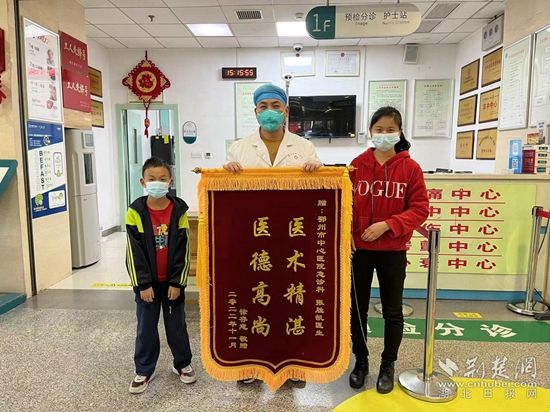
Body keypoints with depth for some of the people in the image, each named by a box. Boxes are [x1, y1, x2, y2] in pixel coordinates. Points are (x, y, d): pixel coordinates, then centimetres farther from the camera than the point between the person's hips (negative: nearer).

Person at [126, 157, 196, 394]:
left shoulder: (179, 211, -7)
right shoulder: (135, 212, -8)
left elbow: (182, 250, -5)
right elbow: (134, 252, -8)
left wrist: (177, 282, -8)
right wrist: (143, 284, -10)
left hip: (172, 280, 0)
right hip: (147, 282, 0)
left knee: (176, 324, 13)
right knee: (146, 327, 11)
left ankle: (182, 364, 31)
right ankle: (143, 370, 27)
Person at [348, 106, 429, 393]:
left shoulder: (410, 168, -4)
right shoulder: (357, 165, -1)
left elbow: (420, 209, -7)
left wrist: (387, 225, -19)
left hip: (393, 251, -1)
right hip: (358, 249, 1)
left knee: (392, 311, 12)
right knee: (357, 308, 12)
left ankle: (388, 366, 33)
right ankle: (361, 361, 33)